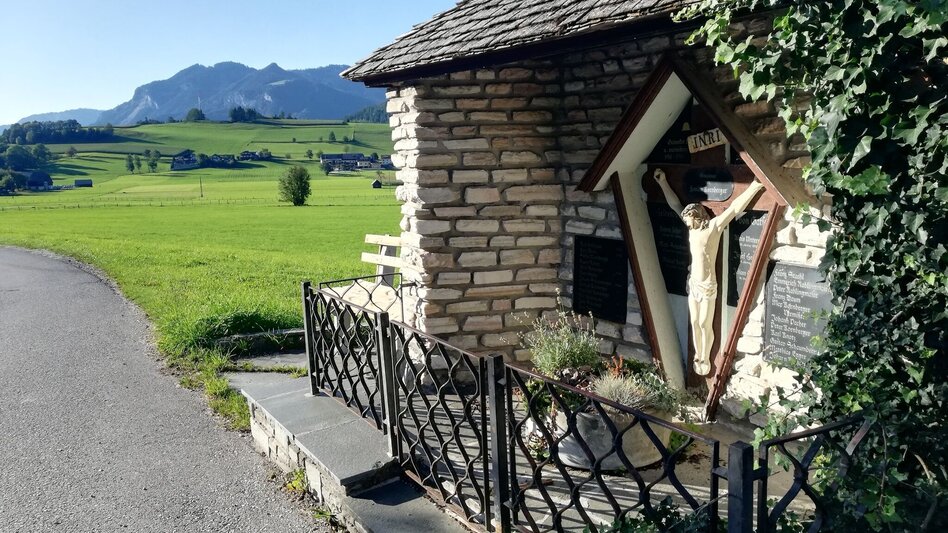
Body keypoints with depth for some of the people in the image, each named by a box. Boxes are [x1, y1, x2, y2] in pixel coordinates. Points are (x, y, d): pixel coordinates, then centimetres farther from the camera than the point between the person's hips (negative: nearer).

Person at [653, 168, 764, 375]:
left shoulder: (714, 226, -14)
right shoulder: (692, 228, 3)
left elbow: (735, 208, -23)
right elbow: (675, 205, 11)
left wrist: (755, 186, -31)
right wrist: (663, 183, 13)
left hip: (708, 285, -6)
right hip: (693, 282, 6)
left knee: (706, 325, 6)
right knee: (694, 323, 15)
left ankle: (706, 359, 23)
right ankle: (698, 357, 31)